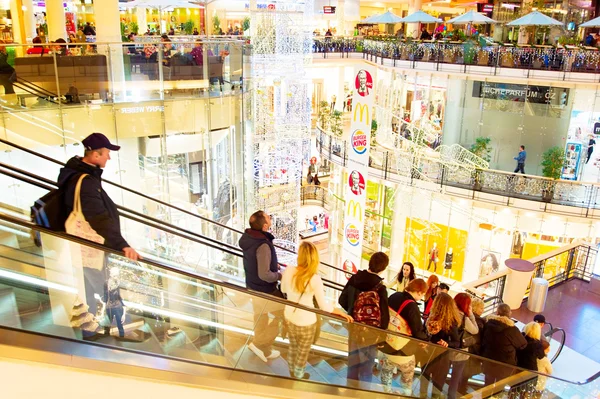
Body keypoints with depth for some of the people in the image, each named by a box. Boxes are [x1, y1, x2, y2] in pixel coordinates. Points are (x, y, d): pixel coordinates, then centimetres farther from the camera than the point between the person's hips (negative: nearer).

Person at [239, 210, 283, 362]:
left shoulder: (247, 236, -8)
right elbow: (264, 275, -33)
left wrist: (271, 264, 10)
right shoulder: (263, 246, -34)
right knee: (283, 315, 12)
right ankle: (260, 344, 19)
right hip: (265, 290, -8)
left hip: (252, 285, 8)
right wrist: (279, 275, -15)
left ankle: (263, 349, 44)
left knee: (260, 315, 25)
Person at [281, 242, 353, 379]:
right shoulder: (315, 279, -29)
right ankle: (298, 376, 47)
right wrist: (342, 313, -7)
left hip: (289, 317, 4)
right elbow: (324, 306, -22)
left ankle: (292, 373, 53)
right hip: (306, 322, -4)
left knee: (293, 346, 30)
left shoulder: (288, 271, -18)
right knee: (303, 351, 24)